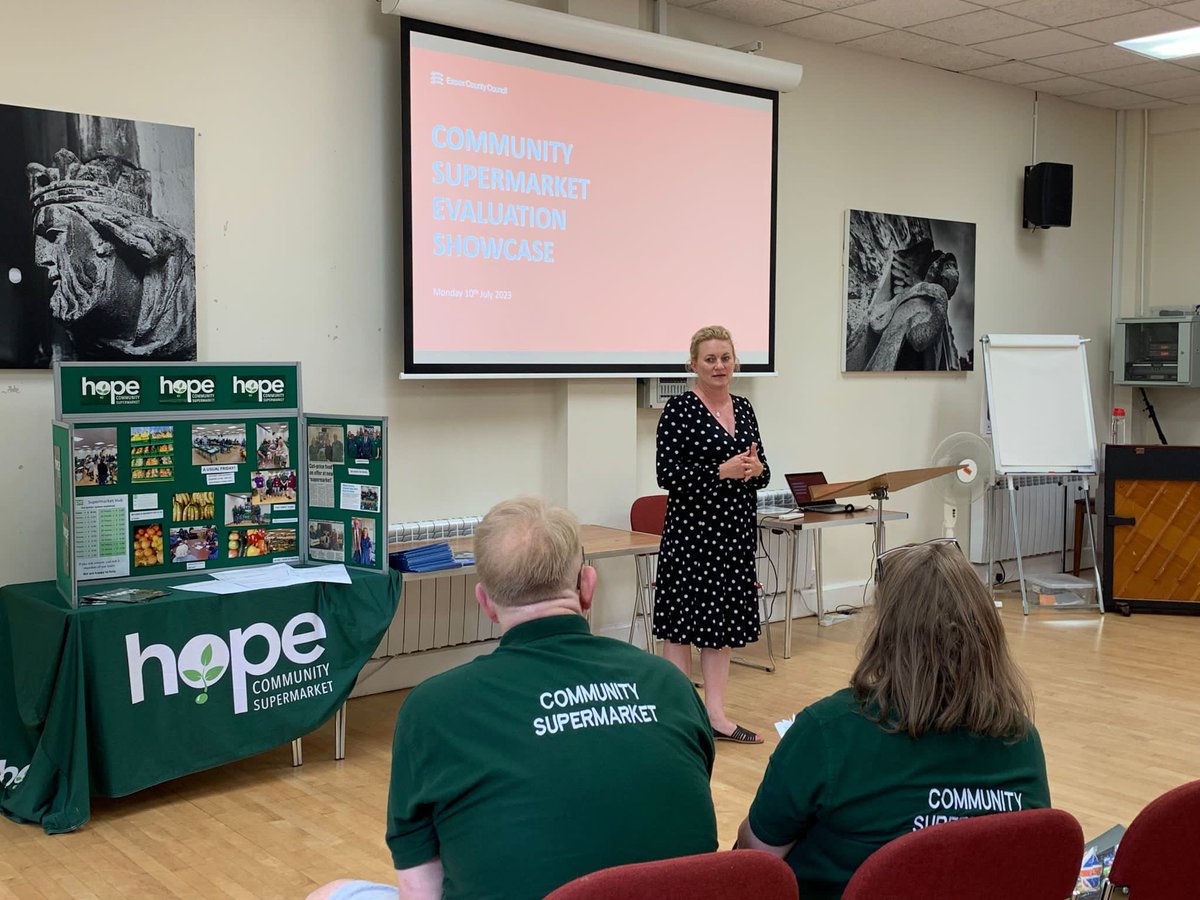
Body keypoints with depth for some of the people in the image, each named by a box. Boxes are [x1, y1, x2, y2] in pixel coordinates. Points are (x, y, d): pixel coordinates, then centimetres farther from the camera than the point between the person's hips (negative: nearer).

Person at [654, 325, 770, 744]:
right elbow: (667, 475, -14)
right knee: (683, 620, 0)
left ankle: (715, 713, 20)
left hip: (736, 528, 7)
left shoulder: (744, 409, 11)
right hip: (691, 527, -7)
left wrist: (755, 469, -9)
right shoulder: (679, 409, -9)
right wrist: (722, 471, -21)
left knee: (725, 618, 11)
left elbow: (762, 473, 14)